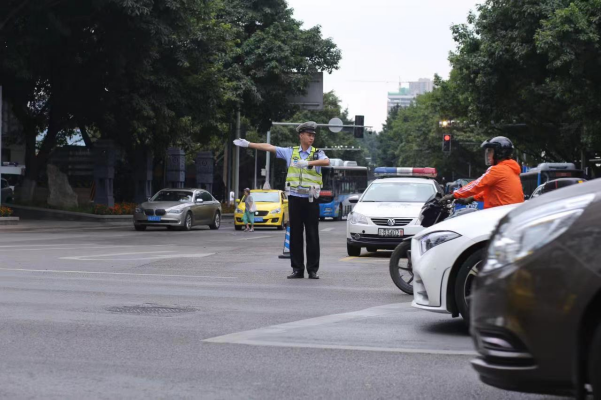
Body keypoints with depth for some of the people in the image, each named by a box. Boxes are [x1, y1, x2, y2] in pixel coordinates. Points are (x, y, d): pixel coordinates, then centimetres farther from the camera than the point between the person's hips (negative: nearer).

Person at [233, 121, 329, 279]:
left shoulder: (317, 153, 3)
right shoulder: (291, 152, 9)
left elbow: (326, 161, -19)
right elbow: (269, 147, 7)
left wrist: (308, 163, -33)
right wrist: (248, 144, 4)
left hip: (311, 200, -2)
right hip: (295, 198, 2)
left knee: (312, 236, -1)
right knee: (295, 235, 3)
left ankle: (313, 270, 4)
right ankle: (297, 269, 8)